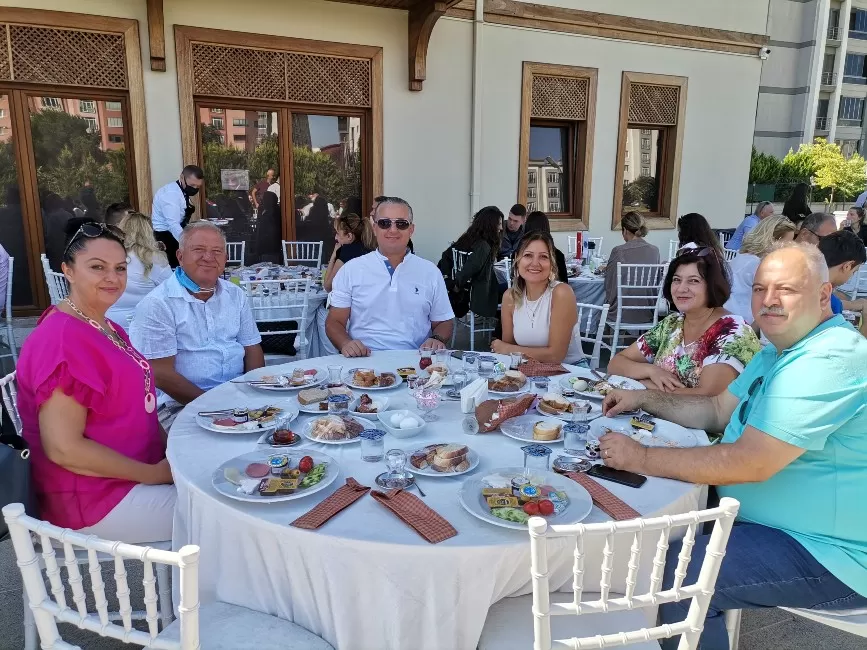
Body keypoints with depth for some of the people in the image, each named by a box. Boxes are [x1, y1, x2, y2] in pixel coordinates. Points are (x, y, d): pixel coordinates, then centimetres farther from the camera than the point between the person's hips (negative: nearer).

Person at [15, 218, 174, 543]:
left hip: (129, 475, 9)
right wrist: (155, 473, -18)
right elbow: (64, 448, -25)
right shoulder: (62, 339, -22)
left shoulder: (106, 328, 8)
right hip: (91, 498, -9)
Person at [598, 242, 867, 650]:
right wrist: (644, 399, 3)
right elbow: (718, 411, 15)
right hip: (781, 523, 10)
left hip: (831, 554, -10)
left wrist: (641, 458, -25)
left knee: (677, 571, -21)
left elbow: (749, 463, -31)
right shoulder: (783, 351, 8)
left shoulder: (828, 360, -26)